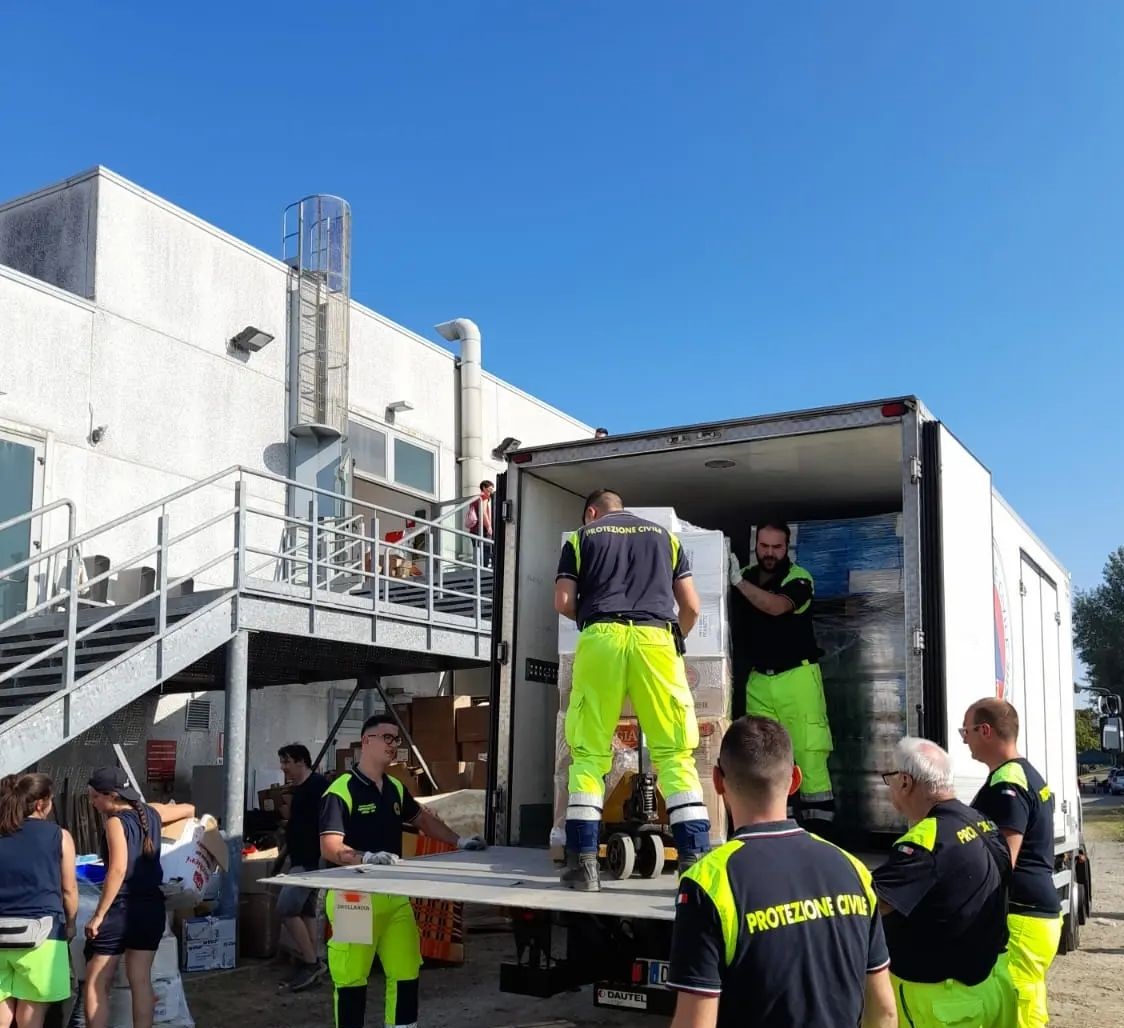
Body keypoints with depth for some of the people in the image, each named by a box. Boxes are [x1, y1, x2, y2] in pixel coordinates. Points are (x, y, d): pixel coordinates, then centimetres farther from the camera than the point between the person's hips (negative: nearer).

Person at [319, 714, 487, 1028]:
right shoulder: (341, 790, -12)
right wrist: (367, 857, -35)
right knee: (352, 978, -1)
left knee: (407, 972, 10)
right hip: (354, 897, -7)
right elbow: (329, 848, -20)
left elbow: (423, 818, 28)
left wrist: (459, 841, 22)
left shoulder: (395, 788, 12)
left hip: (395, 894, 7)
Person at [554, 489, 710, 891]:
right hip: (655, 637, 1)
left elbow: (563, 602, 8)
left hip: (601, 639, -1)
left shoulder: (581, 537, 18)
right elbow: (691, 606, 17)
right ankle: (695, 860, -6)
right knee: (675, 754, 2)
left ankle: (582, 862, 1)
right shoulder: (664, 536, 23)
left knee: (588, 753, 5)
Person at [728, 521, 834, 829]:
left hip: (797, 677, -3)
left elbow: (776, 606, -22)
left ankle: (819, 826, -2)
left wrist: (738, 580, -24)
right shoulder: (747, 576, 10)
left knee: (809, 752, -6)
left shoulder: (799, 579, -4)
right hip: (759, 680, 4)